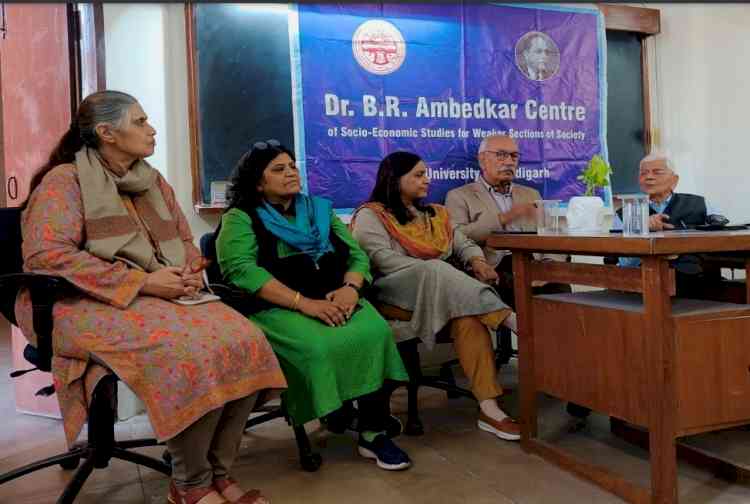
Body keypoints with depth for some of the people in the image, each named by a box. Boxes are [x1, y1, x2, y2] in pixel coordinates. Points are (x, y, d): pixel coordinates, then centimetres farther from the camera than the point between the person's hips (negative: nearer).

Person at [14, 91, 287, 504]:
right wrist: (142, 282, -20)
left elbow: (185, 240, 22)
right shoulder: (65, 180, -4)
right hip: (89, 304, -6)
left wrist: (191, 272, -4)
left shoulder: (153, 181, 17)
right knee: (189, 350, -34)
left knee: (244, 340, -19)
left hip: (164, 296, 7)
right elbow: (45, 255, -16)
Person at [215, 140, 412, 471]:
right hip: (276, 308, -4)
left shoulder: (320, 209, 20)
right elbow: (241, 270, -13)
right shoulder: (240, 218, 4)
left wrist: (350, 287, -10)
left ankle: (373, 431, -17)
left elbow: (357, 255, 14)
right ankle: (337, 414, -7)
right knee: (319, 346, -34)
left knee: (375, 332, -26)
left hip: (334, 301, 4)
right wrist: (303, 302, -22)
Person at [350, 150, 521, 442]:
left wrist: (478, 262, -8)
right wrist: (434, 272, -21)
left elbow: (464, 244, 17)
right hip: (396, 289, -5)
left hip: (443, 290, 5)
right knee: (434, 271, -35)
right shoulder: (370, 216, 1)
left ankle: (489, 407, -32)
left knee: (470, 316, -28)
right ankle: (510, 319, -35)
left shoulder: (436, 214, 23)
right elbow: (383, 260, -13)